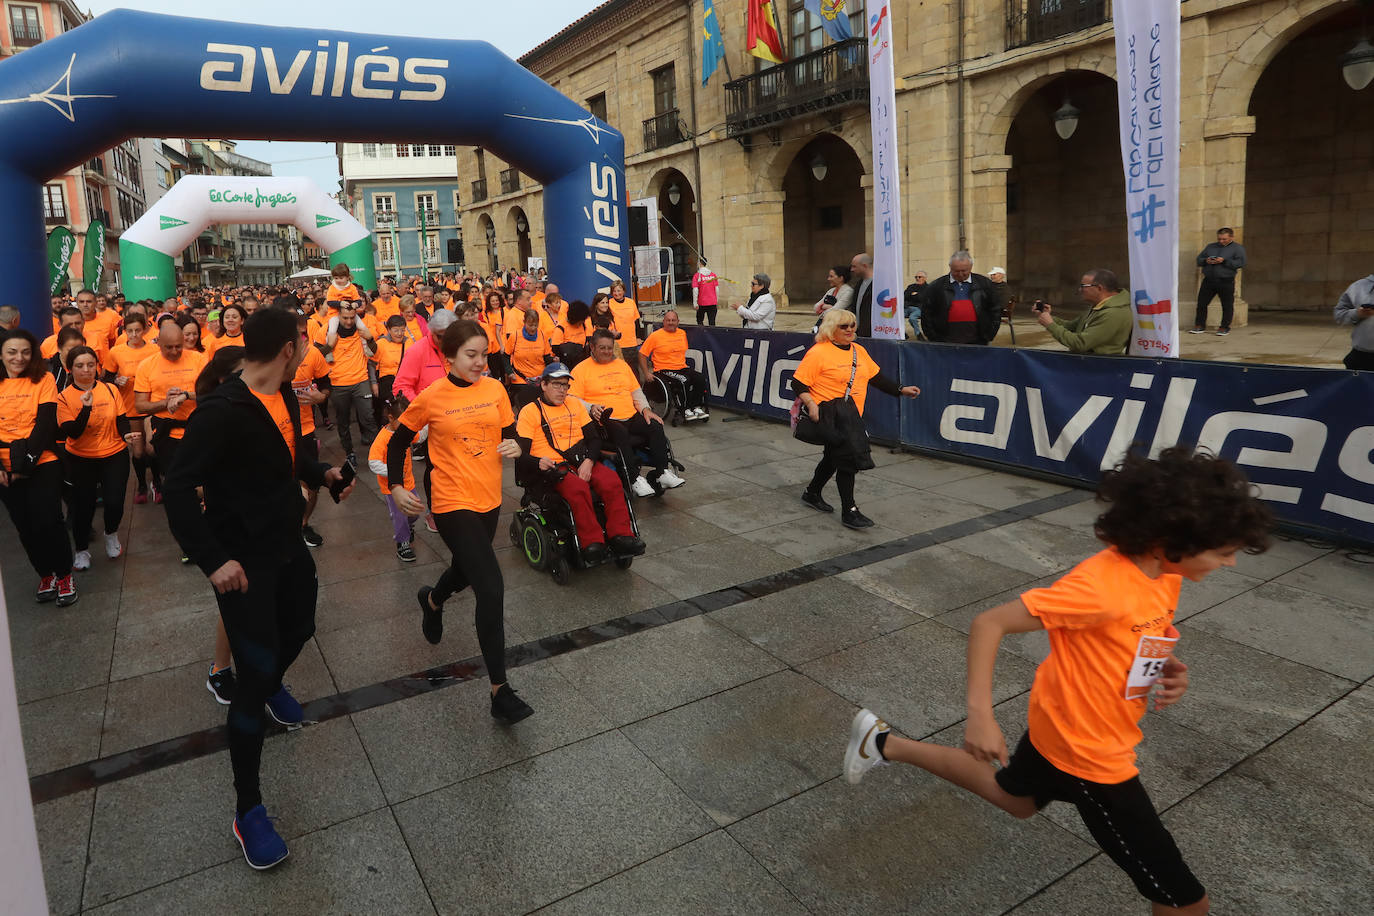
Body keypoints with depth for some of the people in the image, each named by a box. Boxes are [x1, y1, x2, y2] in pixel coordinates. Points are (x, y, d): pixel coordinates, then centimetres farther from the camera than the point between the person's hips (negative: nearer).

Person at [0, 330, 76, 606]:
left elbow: (46, 424, -9)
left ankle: (64, 575, 12)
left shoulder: (43, 380, -3)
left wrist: (26, 462, -15)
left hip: (42, 465, -3)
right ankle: (46, 574, 25)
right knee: (25, 527, 10)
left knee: (48, 522, -5)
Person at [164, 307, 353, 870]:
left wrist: (322, 474, 10)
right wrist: (213, 560, -29)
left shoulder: (283, 396, 2)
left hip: (287, 544, 8)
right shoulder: (221, 412, -24)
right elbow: (179, 490, -26)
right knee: (255, 675, -5)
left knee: (300, 628, 26)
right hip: (242, 560, -8)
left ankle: (271, 686, 61)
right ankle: (247, 808, 9)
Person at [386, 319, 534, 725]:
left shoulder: (495, 389, 0)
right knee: (491, 588, -15)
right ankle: (500, 691, -6)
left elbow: (510, 432, 8)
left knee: (467, 569, 28)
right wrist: (396, 488, -2)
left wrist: (514, 445, -14)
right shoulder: (431, 398, -9)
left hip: (489, 498, 6)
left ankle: (432, 600, 66)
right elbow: (398, 441, 4)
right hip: (453, 504, -6)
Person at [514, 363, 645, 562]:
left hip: (583, 463, 4)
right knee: (578, 488, -37)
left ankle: (620, 537, -28)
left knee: (612, 481, -27)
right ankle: (592, 543, -35)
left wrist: (589, 461, -4)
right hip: (551, 467, -4)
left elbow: (594, 438, 17)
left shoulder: (575, 404, 22)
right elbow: (520, 453, 1)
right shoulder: (530, 411, 7)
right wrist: (538, 462, -21)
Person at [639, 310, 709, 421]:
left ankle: (697, 408, -15)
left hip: (682, 368, 6)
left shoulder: (682, 333, 12)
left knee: (700, 379, -20)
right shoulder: (655, 336, -5)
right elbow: (642, 354, -4)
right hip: (664, 370, -6)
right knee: (685, 380, -31)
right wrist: (646, 373, -10)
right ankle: (686, 411, -23)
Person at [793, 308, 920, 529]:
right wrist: (810, 404, -23)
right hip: (829, 411, -8)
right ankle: (849, 511, -8)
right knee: (848, 456, -15)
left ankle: (812, 493, 41)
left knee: (834, 457, 19)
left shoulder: (858, 351, 13)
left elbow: (876, 376, 18)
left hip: (851, 413, 8)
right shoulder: (818, 353, -9)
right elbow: (798, 383, -10)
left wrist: (901, 390, 9)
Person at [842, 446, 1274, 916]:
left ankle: (884, 744, 40)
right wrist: (980, 714, -36)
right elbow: (989, 623, -30)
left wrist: (1171, 670, -8)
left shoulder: (1165, 572, -6)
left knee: (1015, 797, 33)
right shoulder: (1100, 587, -34)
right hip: (1088, 750, -9)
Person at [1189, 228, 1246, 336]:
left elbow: (1240, 263, -8)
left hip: (1226, 282, -4)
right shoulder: (1211, 247, 17)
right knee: (1201, 303, 3)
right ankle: (1200, 326, 12)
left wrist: (1224, 261, -17)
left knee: (1227, 305, 0)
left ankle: (1224, 327, 8)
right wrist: (1206, 261, -7)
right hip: (1208, 280, 4)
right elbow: (1199, 259, 16)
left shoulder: (1238, 248, 4)